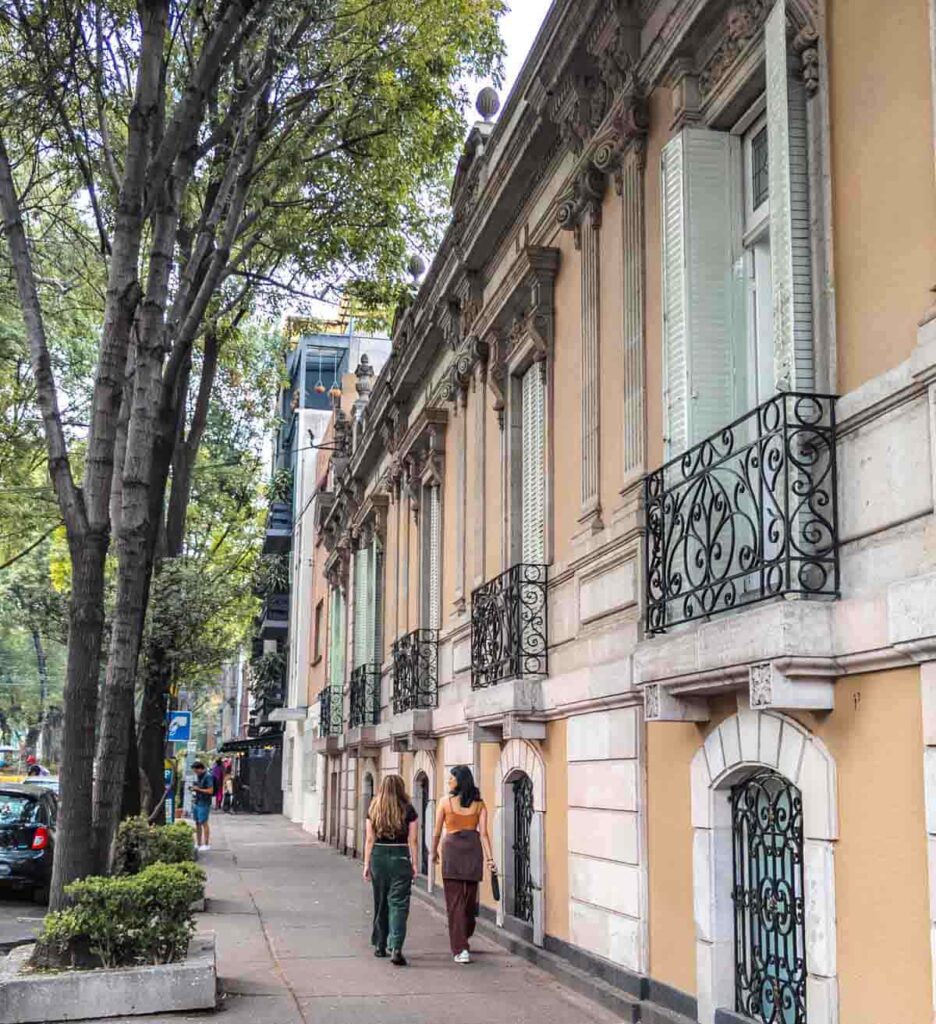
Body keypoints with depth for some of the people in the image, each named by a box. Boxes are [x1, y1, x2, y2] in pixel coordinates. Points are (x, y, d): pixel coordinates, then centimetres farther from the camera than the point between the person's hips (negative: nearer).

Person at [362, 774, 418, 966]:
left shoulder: (373, 810, 3)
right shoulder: (408, 810, -3)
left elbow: (369, 839, 4)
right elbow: (412, 840, -3)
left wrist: (367, 864, 9)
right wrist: (414, 864, 3)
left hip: (378, 857, 3)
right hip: (400, 857, -3)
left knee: (380, 903, 16)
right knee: (398, 903, -3)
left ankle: (380, 945, 24)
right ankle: (396, 948, -15)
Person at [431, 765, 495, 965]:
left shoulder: (445, 802, -1)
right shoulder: (479, 803, 5)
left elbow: (437, 832, 4)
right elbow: (483, 833, -1)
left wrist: (434, 852, 19)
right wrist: (489, 858, -2)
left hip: (452, 848, -3)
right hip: (473, 849, 3)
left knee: (455, 900, -1)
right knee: (470, 898, 17)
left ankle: (461, 949, -6)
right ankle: (464, 938, 35)